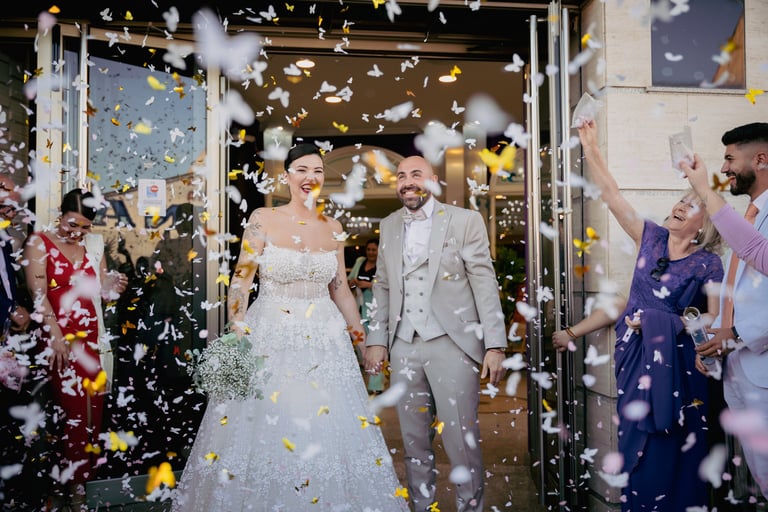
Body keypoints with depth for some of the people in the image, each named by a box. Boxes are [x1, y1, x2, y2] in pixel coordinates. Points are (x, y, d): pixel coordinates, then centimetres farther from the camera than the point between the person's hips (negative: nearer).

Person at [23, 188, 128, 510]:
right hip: (59, 339, -4)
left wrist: (113, 285, -12)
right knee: (73, 409, -3)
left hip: (91, 338, 4)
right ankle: (74, 484, 10)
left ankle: (87, 474, 22)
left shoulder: (93, 246, 11)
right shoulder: (40, 243, -2)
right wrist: (57, 336, -18)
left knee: (93, 407, 7)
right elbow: (38, 293, -10)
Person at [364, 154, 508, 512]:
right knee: (414, 440, 11)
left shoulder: (465, 220, 1)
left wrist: (495, 345, -8)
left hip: (451, 344, -4)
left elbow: (485, 283, -3)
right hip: (403, 346, 4)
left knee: (461, 439, -1)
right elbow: (382, 287, 15)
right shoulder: (389, 226, 13)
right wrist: (376, 340, 9)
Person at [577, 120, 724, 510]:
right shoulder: (652, 238, 5)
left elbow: (717, 320, -6)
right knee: (637, 443, 11)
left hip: (675, 361, -3)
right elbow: (612, 196, 3)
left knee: (673, 448, 3)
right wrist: (590, 148, 0)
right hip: (635, 355, 4)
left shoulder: (708, 264, -4)